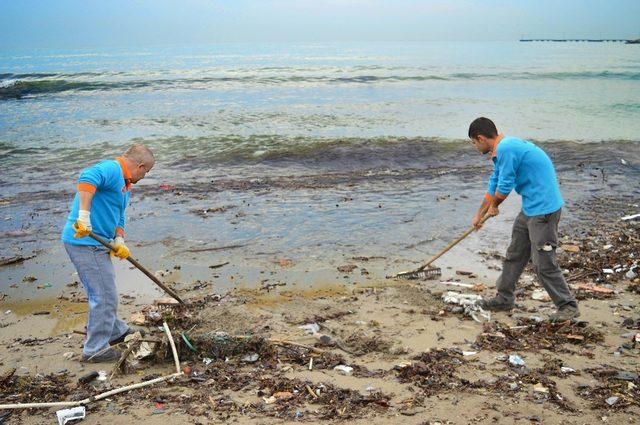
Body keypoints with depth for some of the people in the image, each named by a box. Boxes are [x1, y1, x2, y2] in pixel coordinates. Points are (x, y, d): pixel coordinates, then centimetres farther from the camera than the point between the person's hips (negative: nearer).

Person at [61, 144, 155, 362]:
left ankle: (116, 331, 43)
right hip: (87, 243, -10)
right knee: (105, 297, -2)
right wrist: (84, 215, -40)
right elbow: (87, 179, -34)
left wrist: (119, 241, 5)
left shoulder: (124, 184, 19)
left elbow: (118, 217, 22)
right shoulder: (111, 169, -14)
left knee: (102, 294, 25)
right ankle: (95, 349, 10)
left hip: (94, 244, 10)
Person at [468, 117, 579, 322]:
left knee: (543, 263, -5)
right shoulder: (501, 151, 13)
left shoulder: (506, 149, -20)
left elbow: (503, 188, -16)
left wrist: (494, 206, 5)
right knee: (514, 255, 17)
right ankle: (504, 299, 28)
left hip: (544, 209, -10)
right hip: (530, 209, 10)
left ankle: (568, 306, 8)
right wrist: (479, 215, 32)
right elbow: (493, 186, 24)